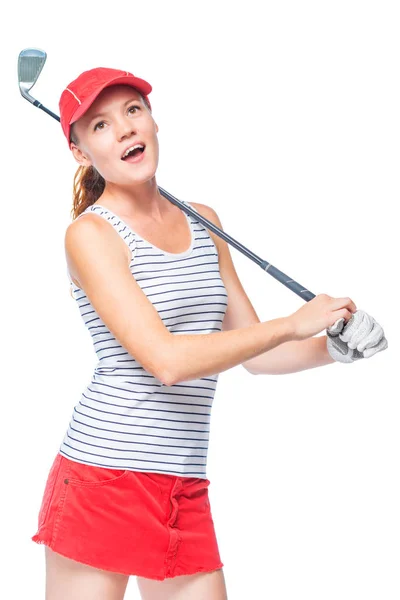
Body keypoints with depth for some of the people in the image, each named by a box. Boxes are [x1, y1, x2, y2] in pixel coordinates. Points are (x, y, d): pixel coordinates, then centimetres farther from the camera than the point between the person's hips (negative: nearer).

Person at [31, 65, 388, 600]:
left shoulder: (203, 222, 13)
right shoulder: (90, 233, -8)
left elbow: (251, 352, 18)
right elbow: (166, 360, -19)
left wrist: (335, 347, 0)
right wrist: (292, 325, -15)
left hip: (187, 492, 6)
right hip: (104, 476, -6)